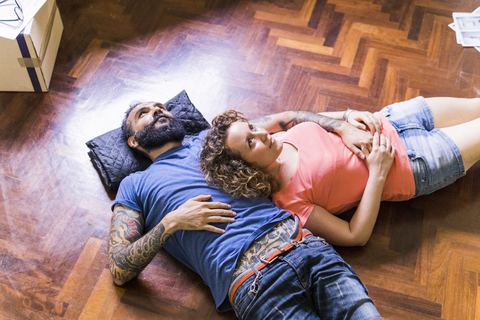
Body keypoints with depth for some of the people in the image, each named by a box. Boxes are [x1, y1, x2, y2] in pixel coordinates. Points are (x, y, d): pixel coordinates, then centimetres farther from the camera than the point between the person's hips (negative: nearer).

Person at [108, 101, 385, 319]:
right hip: (253, 282, -4)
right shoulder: (134, 186, 17)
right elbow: (120, 271, 7)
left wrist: (342, 127, 14)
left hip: (305, 244, 4)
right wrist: (172, 222, -6)